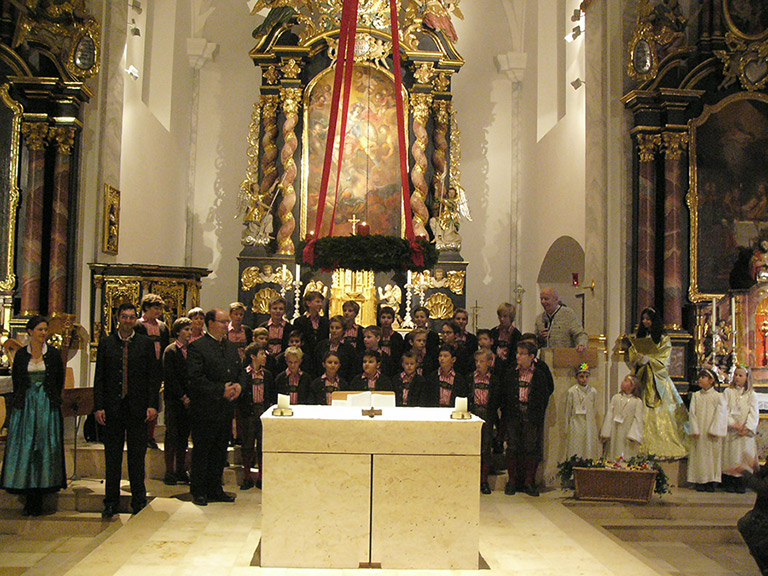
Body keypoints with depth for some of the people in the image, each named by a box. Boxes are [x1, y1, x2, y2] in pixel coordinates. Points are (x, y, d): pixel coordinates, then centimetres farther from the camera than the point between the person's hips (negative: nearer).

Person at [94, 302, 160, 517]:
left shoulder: (146, 344, 3)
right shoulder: (106, 343, 7)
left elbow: (154, 376, 2)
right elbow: (99, 377, 5)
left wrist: (152, 405, -6)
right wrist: (98, 406, -3)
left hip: (138, 408, -1)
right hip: (112, 408, 1)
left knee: (137, 457, 5)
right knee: (112, 457, 8)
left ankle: (139, 502, 15)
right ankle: (111, 502, 17)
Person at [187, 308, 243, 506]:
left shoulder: (231, 347, 13)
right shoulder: (197, 347, -10)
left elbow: (240, 371, 19)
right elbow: (195, 378, -18)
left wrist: (238, 385, -3)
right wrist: (220, 390, -19)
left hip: (226, 408, 7)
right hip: (205, 410, -7)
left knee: (220, 452, 13)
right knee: (202, 451, 3)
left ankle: (215, 489, 24)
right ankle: (198, 491, 15)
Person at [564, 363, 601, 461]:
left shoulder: (593, 391, 5)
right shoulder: (572, 391, -2)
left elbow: (595, 412, 12)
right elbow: (567, 412, 4)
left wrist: (598, 428, 12)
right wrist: (567, 430, 6)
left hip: (590, 427, 2)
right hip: (576, 427, -2)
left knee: (590, 452, 1)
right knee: (576, 453, -3)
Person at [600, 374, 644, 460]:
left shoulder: (638, 401, -1)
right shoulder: (615, 398, 8)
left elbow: (638, 420, -6)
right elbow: (609, 415, 5)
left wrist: (633, 436, -16)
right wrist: (606, 433, -2)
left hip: (627, 436, -3)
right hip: (615, 436, 3)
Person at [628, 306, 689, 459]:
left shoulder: (663, 339, 3)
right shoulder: (640, 338, 17)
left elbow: (663, 360, -6)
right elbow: (633, 357, 10)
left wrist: (647, 359, -18)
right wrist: (639, 359, -11)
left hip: (659, 379, -4)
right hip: (644, 380, 4)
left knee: (662, 414, -8)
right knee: (646, 415, -2)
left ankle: (666, 448, -6)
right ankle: (648, 448, -2)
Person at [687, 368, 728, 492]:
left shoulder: (718, 396, 1)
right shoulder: (696, 396, 9)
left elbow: (720, 414, -4)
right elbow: (692, 413, 4)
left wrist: (714, 431, -13)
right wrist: (695, 430, -6)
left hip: (711, 432, -2)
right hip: (699, 432, 2)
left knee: (712, 454, -3)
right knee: (699, 455, 0)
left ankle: (711, 482, 3)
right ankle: (700, 482, 4)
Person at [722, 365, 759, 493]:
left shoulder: (752, 395, 9)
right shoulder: (728, 392, 8)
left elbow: (754, 413, 0)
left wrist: (747, 428, -13)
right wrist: (733, 423, -13)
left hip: (746, 432, 0)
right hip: (730, 430, 0)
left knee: (744, 454, -3)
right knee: (730, 453, -3)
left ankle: (740, 484, 3)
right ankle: (728, 483, 3)